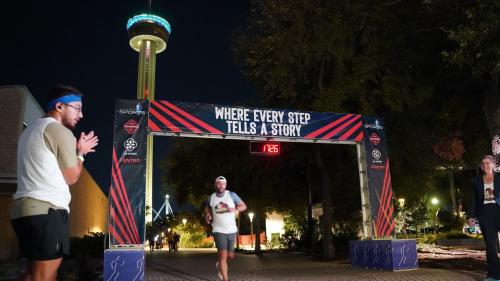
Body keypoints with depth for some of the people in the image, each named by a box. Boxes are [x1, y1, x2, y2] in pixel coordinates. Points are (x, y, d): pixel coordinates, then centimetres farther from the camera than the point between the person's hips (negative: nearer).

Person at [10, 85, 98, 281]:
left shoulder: (31, 130, 24)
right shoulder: (60, 131, -7)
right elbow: (71, 177, -3)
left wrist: (75, 150, 27)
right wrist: (81, 153, 12)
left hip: (23, 209, 10)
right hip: (47, 210, -10)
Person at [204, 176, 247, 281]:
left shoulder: (232, 195, -4)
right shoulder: (210, 198, 0)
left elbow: (244, 206, 0)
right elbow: (207, 211, 18)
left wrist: (234, 209, -19)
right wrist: (207, 217, -4)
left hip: (232, 230, 2)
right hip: (219, 230, -2)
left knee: (230, 255, 13)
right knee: (223, 255, -15)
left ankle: (219, 264, 45)